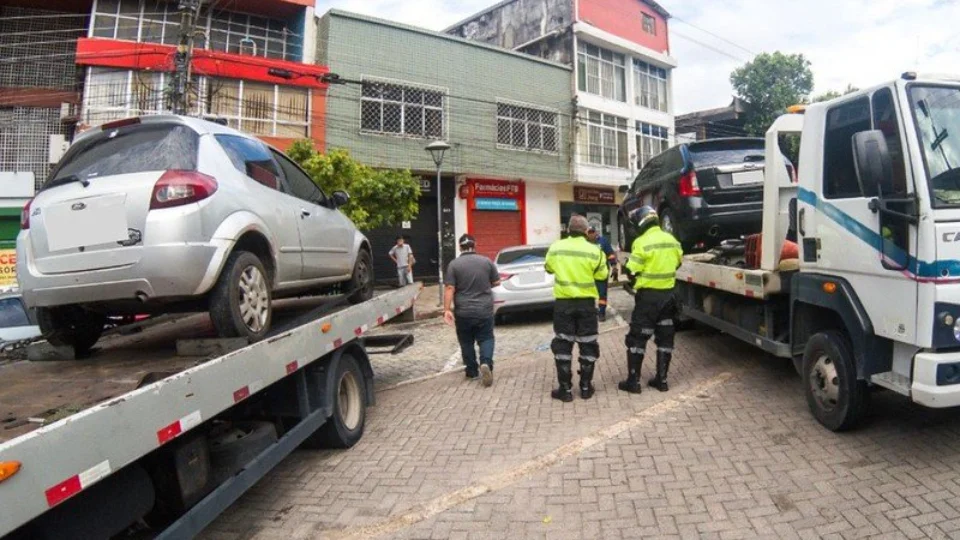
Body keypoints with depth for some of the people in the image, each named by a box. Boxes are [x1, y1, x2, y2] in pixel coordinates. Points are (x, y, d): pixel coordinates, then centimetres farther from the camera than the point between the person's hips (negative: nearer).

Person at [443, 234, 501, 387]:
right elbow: (496, 282, 9)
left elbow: (449, 289, -11)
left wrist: (446, 309, -10)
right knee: (486, 339, 10)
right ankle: (486, 363, -13)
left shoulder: (454, 264, -6)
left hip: (463, 312, -1)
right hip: (485, 310, 1)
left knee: (466, 342, 13)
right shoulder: (487, 261, 1)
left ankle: (472, 371, 20)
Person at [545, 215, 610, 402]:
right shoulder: (594, 250, -9)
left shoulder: (555, 248, -3)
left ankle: (565, 389, 8)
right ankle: (585, 387, 18)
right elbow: (602, 275, 2)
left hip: (563, 302, 1)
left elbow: (549, 268, 14)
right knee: (588, 344, 12)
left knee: (563, 345, 7)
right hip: (586, 302, 0)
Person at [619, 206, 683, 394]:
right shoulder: (672, 240, 5)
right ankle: (661, 380, 18)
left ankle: (633, 381, 5)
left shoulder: (642, 242, -17)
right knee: (665, 338, 13)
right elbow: (677, 263, 17)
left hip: (648, 296, -6)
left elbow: (631, 272, -15)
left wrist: (638, 281, 5)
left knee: (637, 338, 2)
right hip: (668, 294, 7)